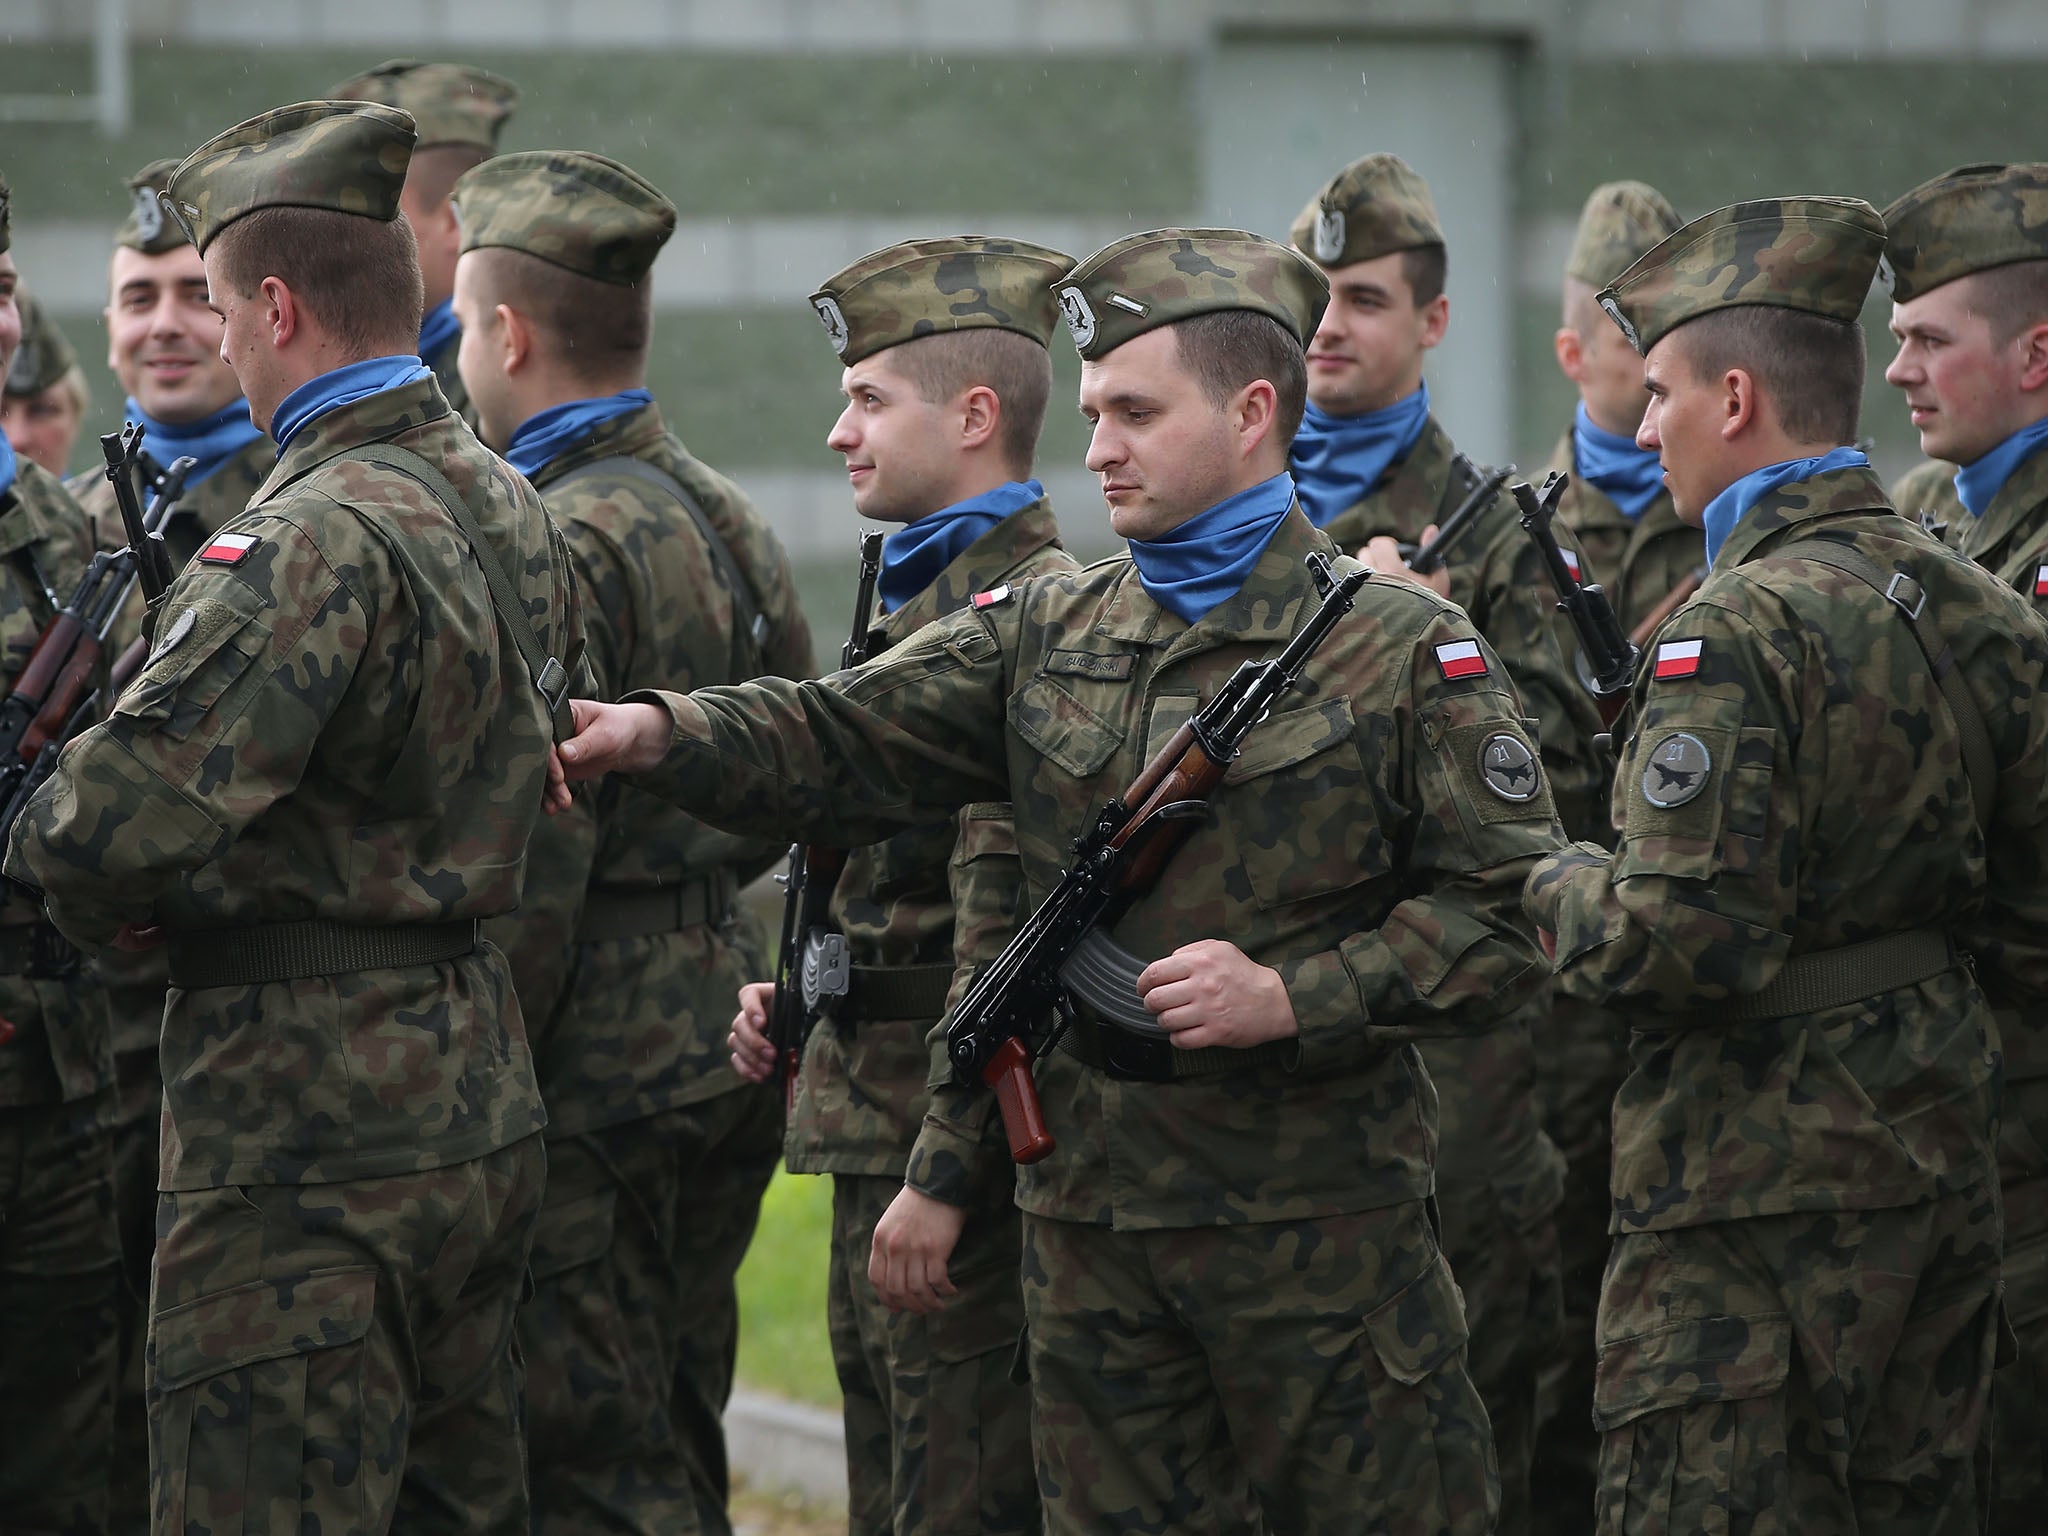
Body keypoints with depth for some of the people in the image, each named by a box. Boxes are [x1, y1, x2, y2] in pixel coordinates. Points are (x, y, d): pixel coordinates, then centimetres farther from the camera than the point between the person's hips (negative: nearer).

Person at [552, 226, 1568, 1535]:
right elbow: (846, 744, 1)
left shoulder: (1407, 648, -4)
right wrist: (661, 732, -17)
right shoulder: (1051, 631, 11)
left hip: (1316, 1221, -5)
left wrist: (1295, 997, -18)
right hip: (1091, 1219, 5)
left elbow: (1512, 910, -7)